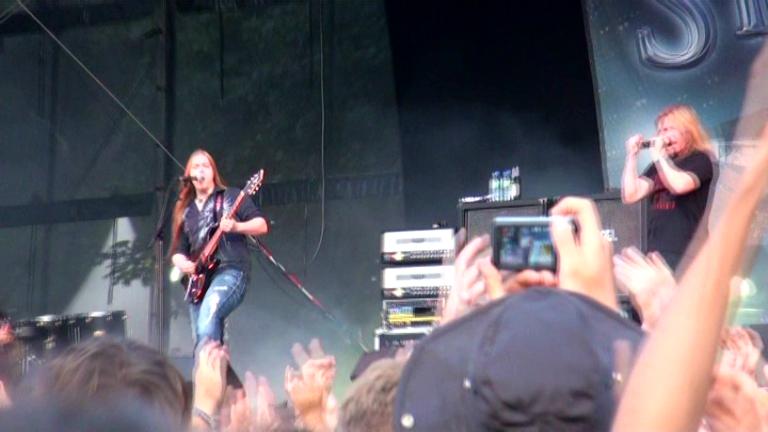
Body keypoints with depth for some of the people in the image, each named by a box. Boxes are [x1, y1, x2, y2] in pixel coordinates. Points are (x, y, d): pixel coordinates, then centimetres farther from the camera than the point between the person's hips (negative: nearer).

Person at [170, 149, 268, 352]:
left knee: (207, 315, -32)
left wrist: (235, 226, -20)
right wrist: (182, 263, -3)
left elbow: (262, 225, -2)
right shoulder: (185, 210, 19)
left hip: (231, 271, -5)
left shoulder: (232, 196, 6)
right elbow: (178, 250, 20)